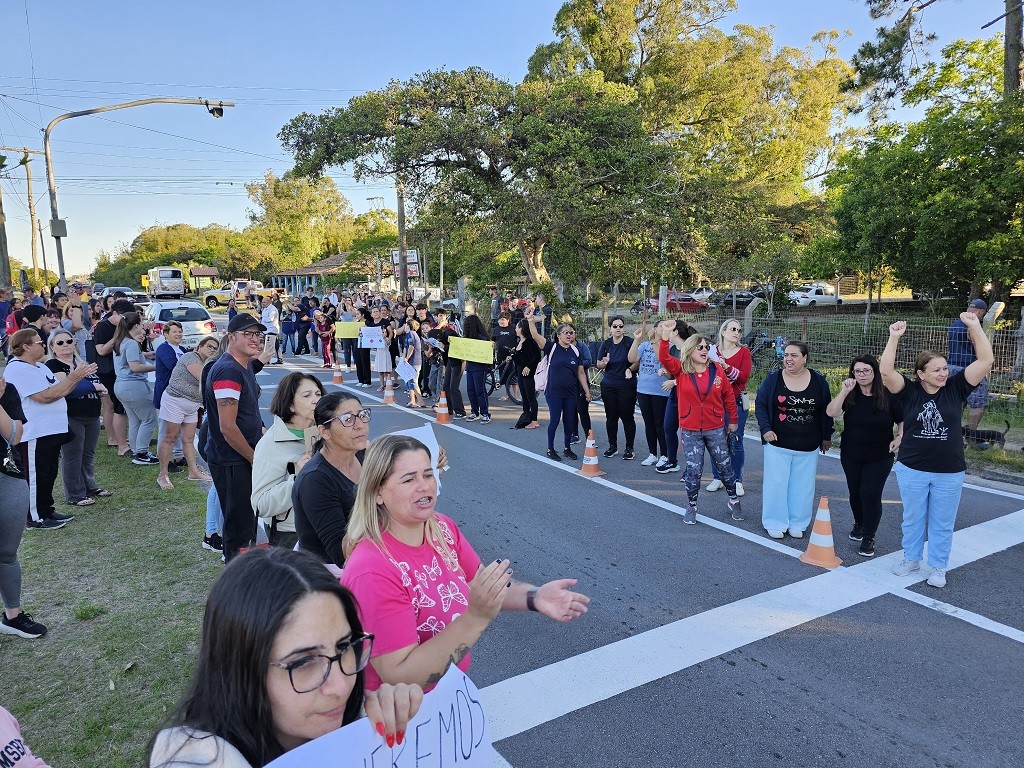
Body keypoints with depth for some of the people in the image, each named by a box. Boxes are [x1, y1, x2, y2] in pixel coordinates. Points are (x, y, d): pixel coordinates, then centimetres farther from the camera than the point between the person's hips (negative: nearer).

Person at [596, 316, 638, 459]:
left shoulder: (630, 343, -7)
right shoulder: (606, 344, 6)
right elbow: (599, 364, 10)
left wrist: (630, 369, -24)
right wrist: (605, 362, -11)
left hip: (627, 386, -4)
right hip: (608, 386, 4)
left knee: (627, 417, 0)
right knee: (611, 417, 9)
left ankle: (629, 448, 12)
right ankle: (612, 446, 22)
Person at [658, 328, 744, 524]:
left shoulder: (716, 369, -3)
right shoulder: (680, 369, -6)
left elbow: (728, 396, 6)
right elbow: (664, 358, -24)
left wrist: (733, 420, 12)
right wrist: (665, 337, -39)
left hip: (716, 429, 1)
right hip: (691, 431, -1)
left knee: (724, 466, 12)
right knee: (694, 470, 3)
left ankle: (734, 500, 34)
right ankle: (692, 506, 22)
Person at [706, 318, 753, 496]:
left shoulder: (744, 351, 0)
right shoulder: (713, 351, 5)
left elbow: (744, 376, -10)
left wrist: (726, 367, -22)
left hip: (737, 402, -2)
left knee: (735, 442, 0)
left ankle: (737, 480, 12)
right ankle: (717, 478, 19)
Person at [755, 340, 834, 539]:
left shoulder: (818, 381, 1)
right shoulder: (773, 379, -4)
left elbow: (826, 410, 9)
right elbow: (760, 404, 0)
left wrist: (826, 436, 9)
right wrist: (765, 429, -11)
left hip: (808, 447, 2)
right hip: (778, 443, -1)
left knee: (803, 486, 8)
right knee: (776, 483, 1)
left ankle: (798, 524, 22)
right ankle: (775, 523, 14)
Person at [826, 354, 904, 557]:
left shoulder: (888, 396, -7)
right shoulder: (850, 396, -4)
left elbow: (903, 421, 4)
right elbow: (831, 412, -20)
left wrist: (899, 438, -12)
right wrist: (844, 391, -25)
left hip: (879, 458, -2)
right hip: (851, 456, 3)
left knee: (870, 494, -8)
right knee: (855, 492, 16)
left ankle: (869, 537, 6)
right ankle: (859, 523, 42)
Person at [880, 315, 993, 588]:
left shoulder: (955, 388, -5)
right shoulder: (910, 391, -8)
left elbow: (986, 361, -11)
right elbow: (886, 371, -22)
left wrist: (975, 327, -18)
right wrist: (894, 338, -27)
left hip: (949, 472, 1)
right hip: (911, 469, 0)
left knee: (942, 523, 12)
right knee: (912, 518, 16)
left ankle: (938, 567, 29)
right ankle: (911, 559, 34)